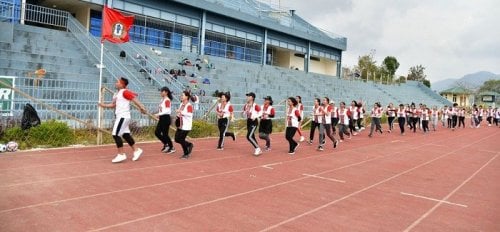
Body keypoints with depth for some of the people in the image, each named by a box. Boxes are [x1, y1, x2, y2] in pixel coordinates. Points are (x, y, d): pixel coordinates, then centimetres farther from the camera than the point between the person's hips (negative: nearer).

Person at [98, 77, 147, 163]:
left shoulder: (125, 92, -11)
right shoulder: (116, 94, 16)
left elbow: (134, 99, -16)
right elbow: (114, 105, 25)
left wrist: (141, 107, -23)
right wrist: (104, 105, 13)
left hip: (123, 116, -9)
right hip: (121, 116, 9)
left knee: (116, 134, -9)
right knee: (125, 135, 11)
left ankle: (121, 155, -4)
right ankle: (136, 150, 20)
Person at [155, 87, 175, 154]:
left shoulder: (167, 100, -15)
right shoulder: (162, 100, 14)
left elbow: (167, 110, -24)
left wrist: (159, 114, -26)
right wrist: (159, 115, 12)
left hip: (166, 118, -9)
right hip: (161, 118, 9)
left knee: (165, 134, -3)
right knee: (157, 132, 8)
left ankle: (172, 148, 11)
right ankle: (166, 144, 22)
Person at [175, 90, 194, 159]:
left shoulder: (189, 105, -15)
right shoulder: (181, 104, 11)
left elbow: (189, 114, -28)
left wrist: (181, 112, -33)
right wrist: (178, 115, 7)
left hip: (186, 126, -9)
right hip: (180, 125, 9)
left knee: (181, 139, -5)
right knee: (177, 139, 7)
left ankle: (186, 154, 15)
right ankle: (189, 145, 26)